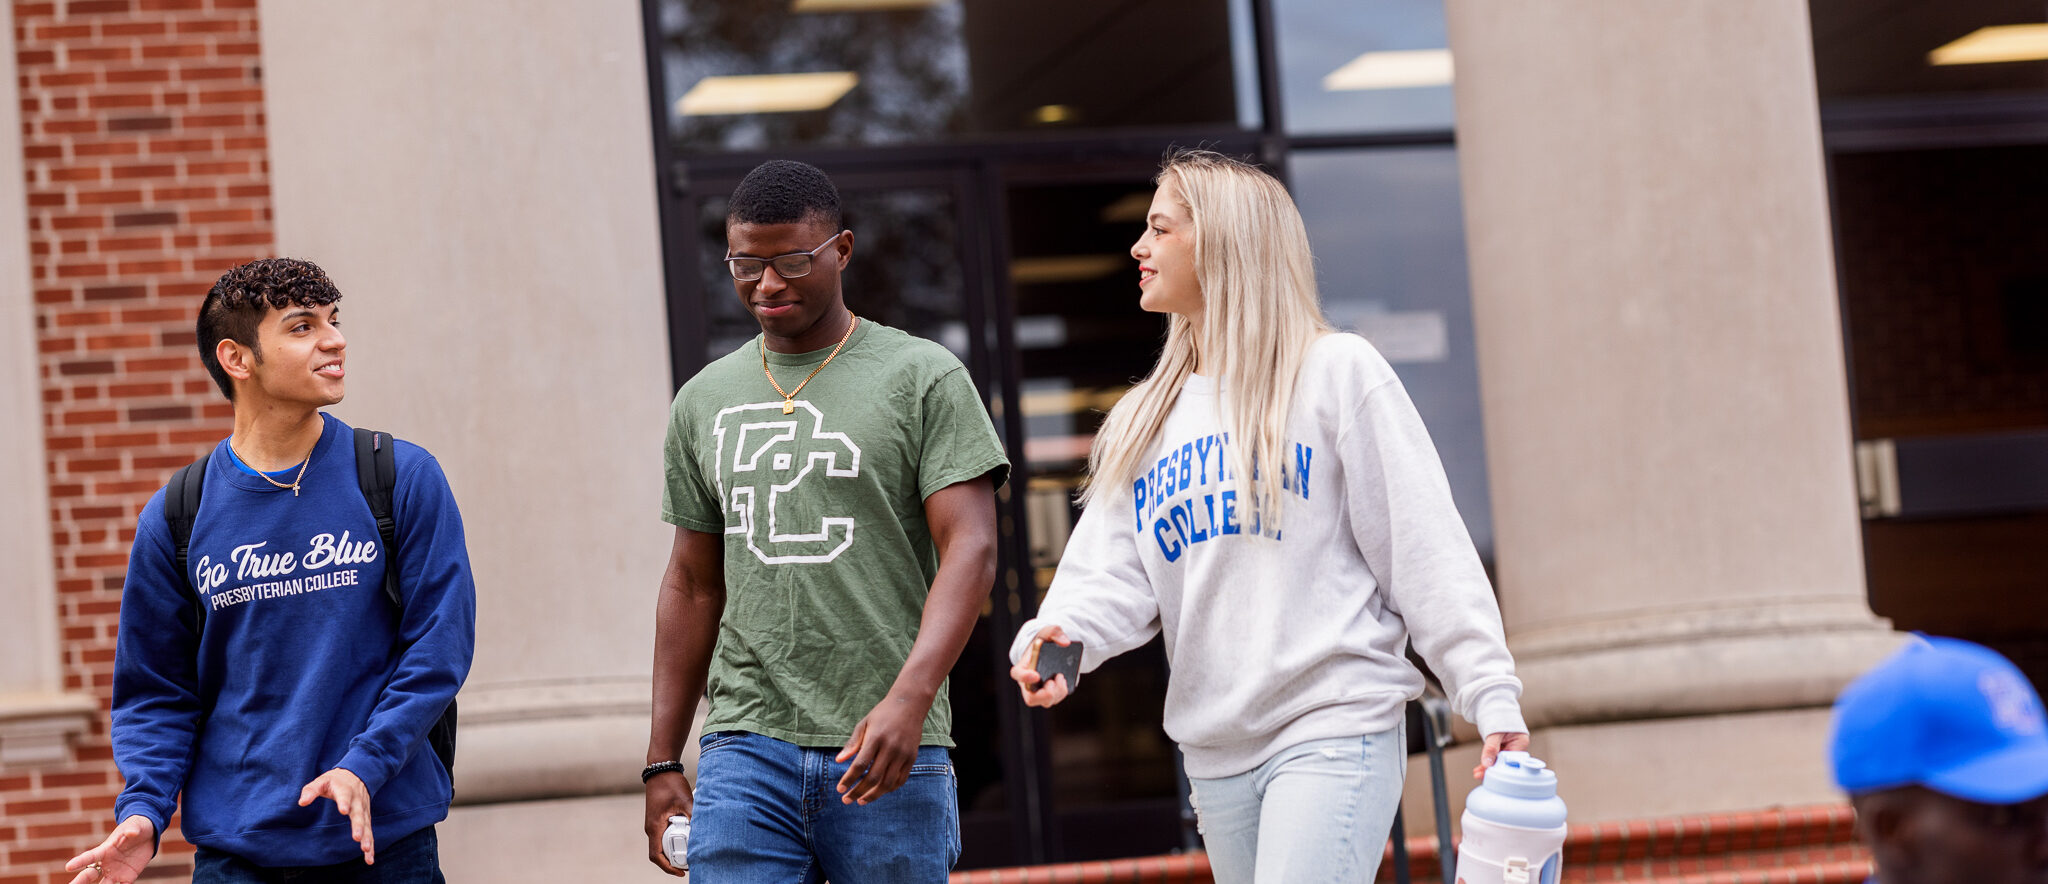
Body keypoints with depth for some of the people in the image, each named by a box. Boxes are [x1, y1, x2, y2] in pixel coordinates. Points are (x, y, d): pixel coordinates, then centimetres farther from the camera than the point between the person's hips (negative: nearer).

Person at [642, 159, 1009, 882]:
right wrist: (662, 764, 13)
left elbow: (971, 551, -8)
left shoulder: (924, 379, 1)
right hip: (746, 748, 3)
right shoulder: (703, 402, 14)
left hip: (888, 751, -3)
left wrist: (909, 697, -23)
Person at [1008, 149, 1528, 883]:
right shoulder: (1145, 420, 18)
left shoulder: (1337, 372, 1)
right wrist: (1057, 634, -17)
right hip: (1214, 752, 6)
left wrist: (1493, 700, -10)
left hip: (1334, 733, -6)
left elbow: (1426, 548, -4)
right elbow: (1113, 571, 6)